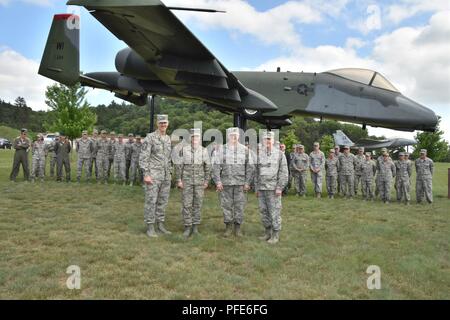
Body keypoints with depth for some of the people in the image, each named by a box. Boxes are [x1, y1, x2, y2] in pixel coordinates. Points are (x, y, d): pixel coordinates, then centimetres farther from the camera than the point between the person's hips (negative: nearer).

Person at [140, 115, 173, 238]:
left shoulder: (168, 139, 12)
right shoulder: (150, 137, -8)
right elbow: (143, 157, -12)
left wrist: (170, 173, 15)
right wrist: (146, 174, -18)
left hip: (165, 176, 7)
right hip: (153, 175, -6)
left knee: (163, 201, 11)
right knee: (151, 201, -2)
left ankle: (160, 225, 21)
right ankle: (150, 227, 6)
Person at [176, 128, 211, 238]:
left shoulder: (204, 150, 1)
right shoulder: (184, 150, -2)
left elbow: (207, 167, 4)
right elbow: (179, 166, -1)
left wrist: (207, 181, 0)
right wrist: (179, 180, -6)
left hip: (199, 182, 1)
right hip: (187, 181, -1)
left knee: (197, 204, 5)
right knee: (186, 204, -1)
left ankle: (195, 227, 16)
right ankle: (187, 228, 8)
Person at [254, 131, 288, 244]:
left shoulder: (280, 154, 0)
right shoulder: (259, 154, 10)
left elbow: (283, 172, -3)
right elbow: (256, 172, 13)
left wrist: (280, 187, -10)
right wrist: (256, 188, 10)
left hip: (273, 188, -4)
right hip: (261, 188, 4)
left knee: (274, 212, -1)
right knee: (263, 211, 10)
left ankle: (275, 235, 9)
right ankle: (267, 232, 23)